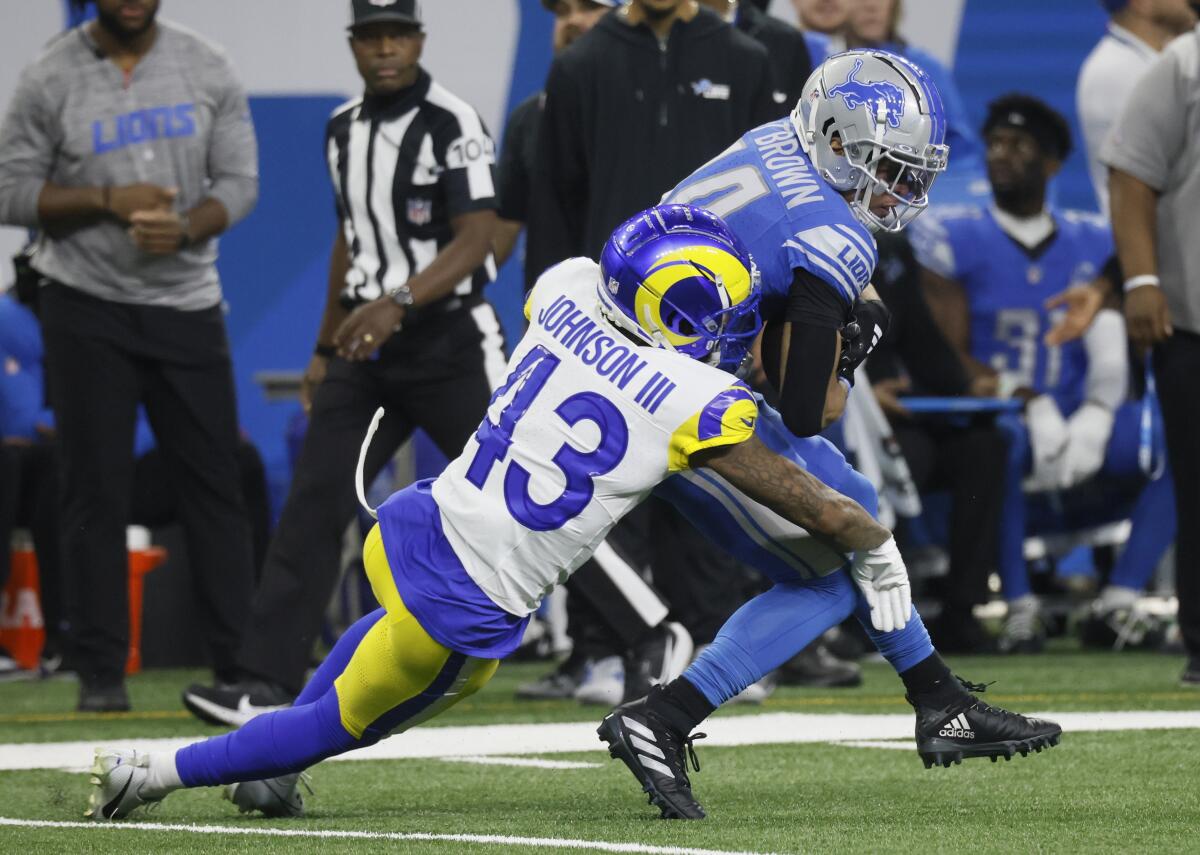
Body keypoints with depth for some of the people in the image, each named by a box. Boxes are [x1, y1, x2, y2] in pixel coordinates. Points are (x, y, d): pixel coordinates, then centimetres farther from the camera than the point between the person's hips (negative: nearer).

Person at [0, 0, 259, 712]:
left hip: (188, 303, 2)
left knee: (216, 485, 2)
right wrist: (108, 202, -17)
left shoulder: (208, 70, 1)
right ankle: (101, 672, 5)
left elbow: (240, 181, 3)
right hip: (87, 307, -2)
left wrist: (186, 227, -17)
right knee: (97, 492, -1)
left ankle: (239, 664, 7)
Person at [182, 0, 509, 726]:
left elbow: (476, 238, -19)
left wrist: (399, 302, -32)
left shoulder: (451, 123, -11)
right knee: (313, 507, -4)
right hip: (367, 348, 6)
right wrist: (325, 348, 21)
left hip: (451, 339, -6)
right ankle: (268, 681, -7)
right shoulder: (344, 129, 11)